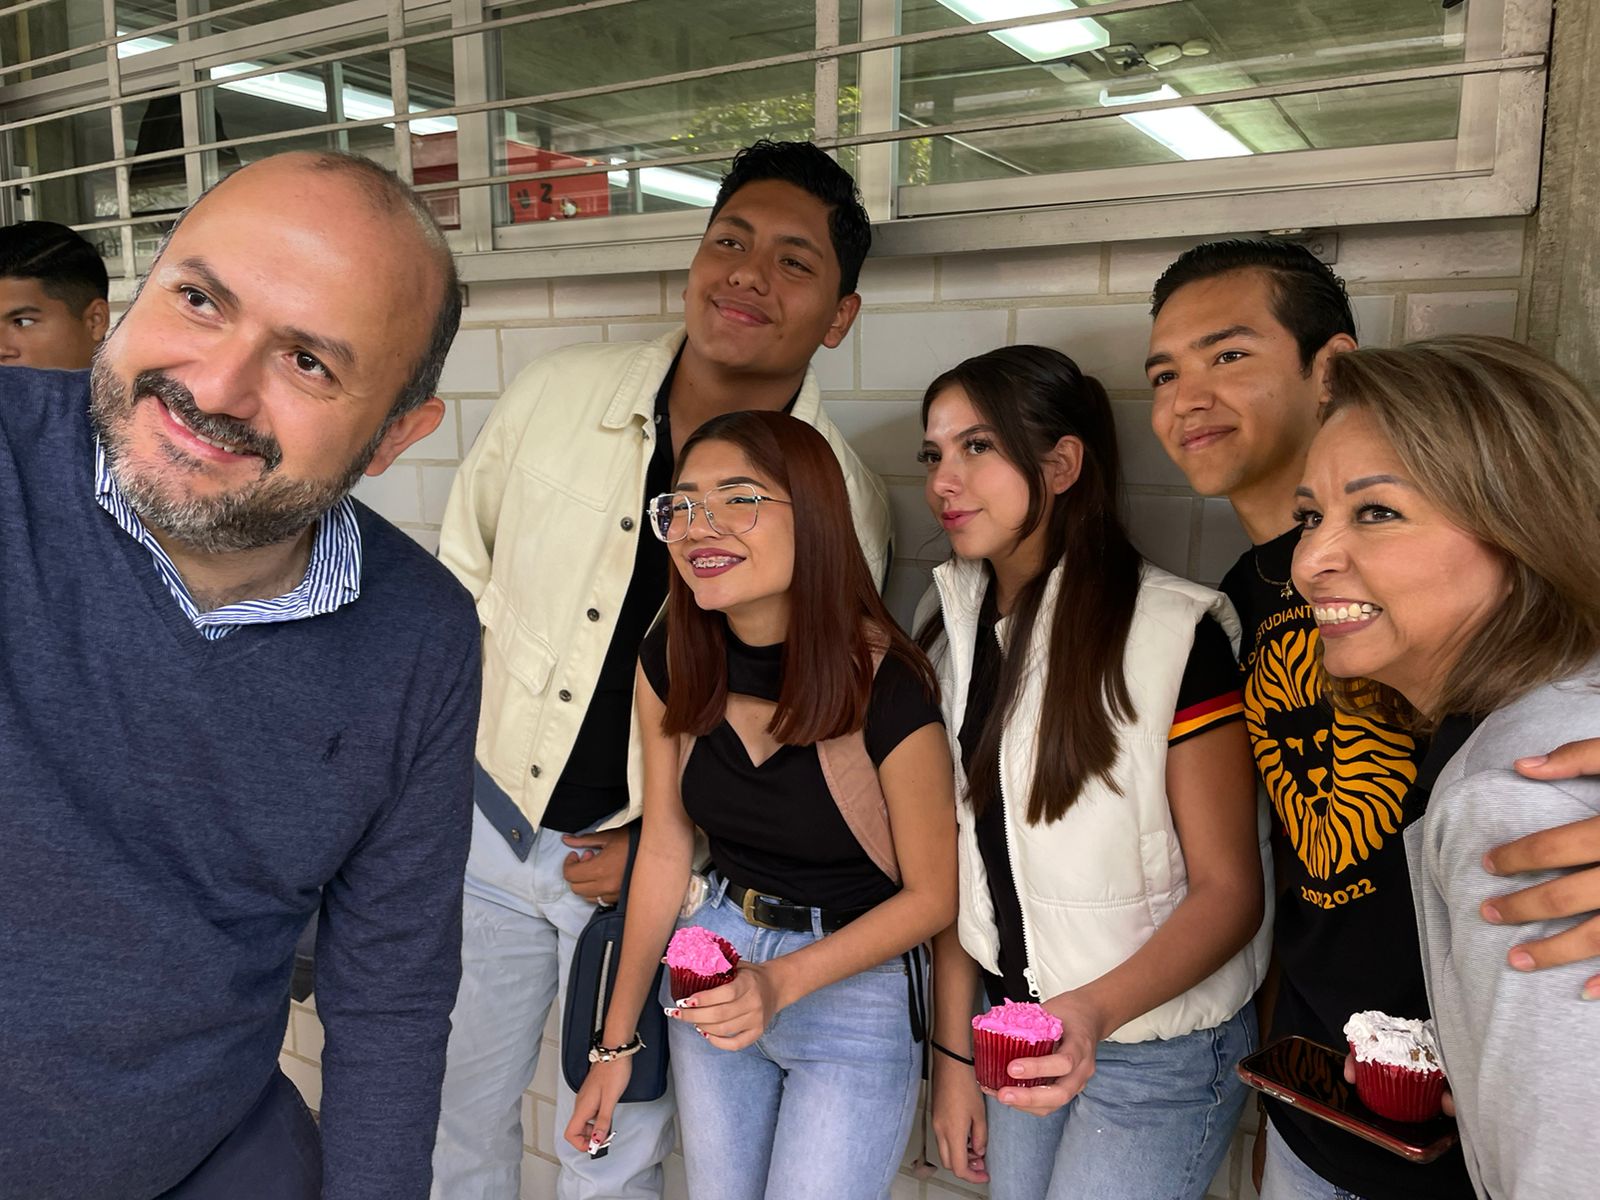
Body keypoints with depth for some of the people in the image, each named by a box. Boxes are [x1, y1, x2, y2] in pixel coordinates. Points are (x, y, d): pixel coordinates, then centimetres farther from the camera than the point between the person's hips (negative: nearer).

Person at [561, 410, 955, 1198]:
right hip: (715, 963, 5)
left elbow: (932, 894, -13)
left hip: (857, 986, -4)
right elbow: (665, 848, -1)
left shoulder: (887, 690, -25)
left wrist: (783, 981, -23)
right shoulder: (668, 667, -11)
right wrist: (616, 1042, 4)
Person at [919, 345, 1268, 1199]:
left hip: (1159, 1047, -5)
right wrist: (954, 1051, 3)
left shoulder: (1175, 631, -20)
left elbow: (1228, 889, -17)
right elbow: (958, 862, 1)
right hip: (1016, 1023, 5)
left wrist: (1098, 1011, -32)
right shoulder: (956, 632, -2)